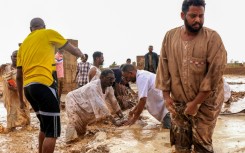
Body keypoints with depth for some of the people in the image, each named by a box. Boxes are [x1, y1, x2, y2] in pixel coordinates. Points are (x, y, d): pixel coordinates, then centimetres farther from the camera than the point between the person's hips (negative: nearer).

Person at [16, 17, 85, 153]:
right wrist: (81, 55, 41)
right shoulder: (49, 33, 8)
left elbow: (19, 76, 19)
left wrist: (21, 99, 27)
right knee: (52, 131, -3)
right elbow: (72, 49, 19)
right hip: (43, 84, -7)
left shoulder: (23, 44, 22)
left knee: (45, 127, 22)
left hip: (28, 87, 7)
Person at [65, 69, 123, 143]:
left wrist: (120, 114, -3)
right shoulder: (93, 87, -40)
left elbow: (113, 100, -2)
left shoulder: (107, 87, -15)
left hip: (85, 105, 8)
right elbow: (100, 105, -46)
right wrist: (114, 122, -46)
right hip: (74, 100, -8)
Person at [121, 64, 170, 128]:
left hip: (167, 109, -10)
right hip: (165, 108, 10)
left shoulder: (141, 77, -18)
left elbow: (143, 100, -22)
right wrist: (133, 111, 24)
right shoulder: (143, 75, 14)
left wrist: (134, 119, -11)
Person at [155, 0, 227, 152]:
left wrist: (195, 103, -15)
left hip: (205, 102, -3)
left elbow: (215, 74, -16)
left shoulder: (212, 38, -13)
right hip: (178, 102, 4)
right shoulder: (170, 36, -1)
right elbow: (164, 67, 4)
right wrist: (166, 95, 0)